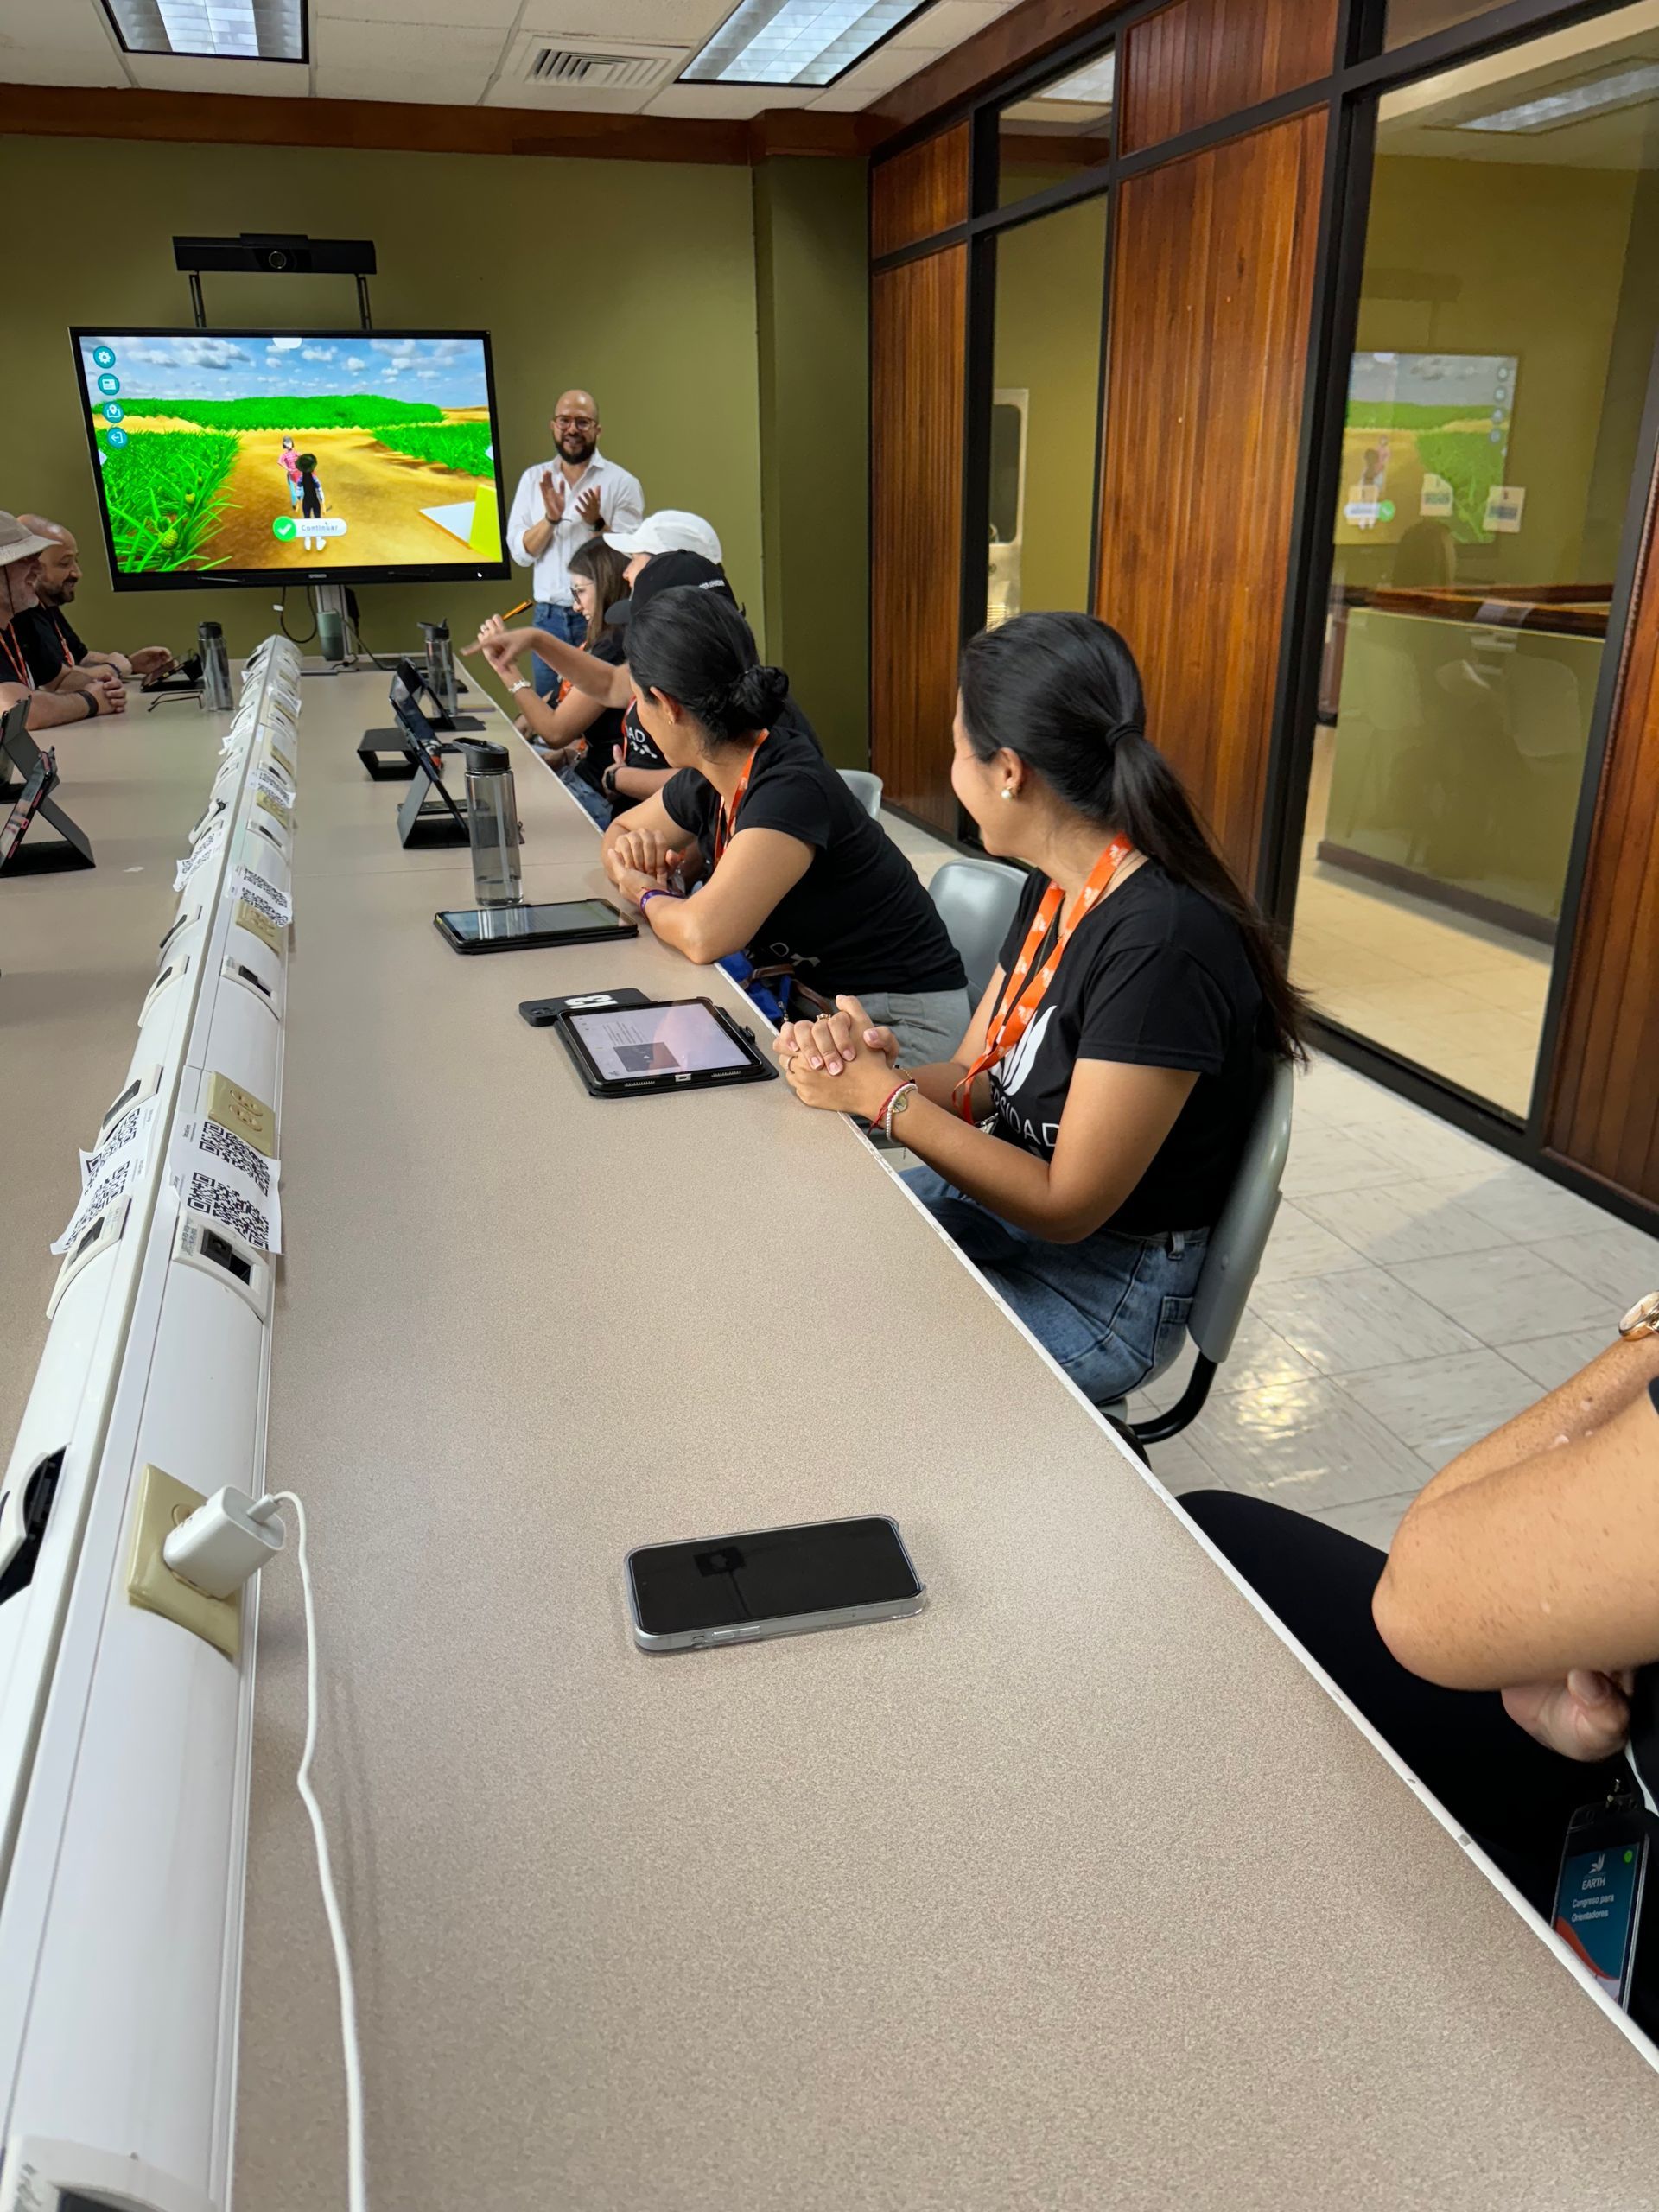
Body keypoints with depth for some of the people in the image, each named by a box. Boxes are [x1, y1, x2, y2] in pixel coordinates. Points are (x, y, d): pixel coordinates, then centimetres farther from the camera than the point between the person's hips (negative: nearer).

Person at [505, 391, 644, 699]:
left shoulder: (622, 482, -3)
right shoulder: (534, 478, 8)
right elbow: (521, 553, 2)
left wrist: (596, 523, -23)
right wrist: (550, 518, -14)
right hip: (548, 615, 3)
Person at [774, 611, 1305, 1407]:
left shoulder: (1162, 944, -28)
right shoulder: (1057, 888, 1)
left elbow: (1067, 1206, -24)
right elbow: (972, 1080, 4)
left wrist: (883, 1095, -20)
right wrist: (870, 1059, -17)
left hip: (1106, 1284, -8)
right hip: (1005, 1193, 8)